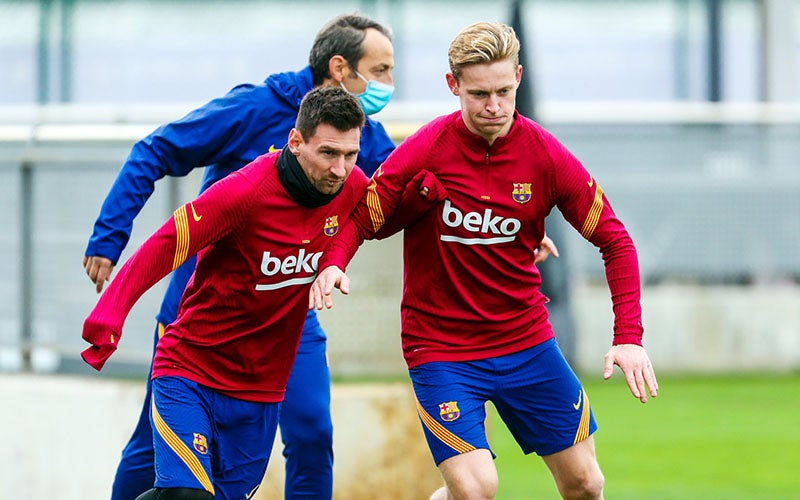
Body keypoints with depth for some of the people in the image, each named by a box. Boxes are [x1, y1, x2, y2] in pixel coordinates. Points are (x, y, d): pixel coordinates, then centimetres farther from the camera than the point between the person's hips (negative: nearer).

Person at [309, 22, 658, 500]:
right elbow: (361, 216, -7)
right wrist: (333, 264, -30)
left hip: (527, 341, 4)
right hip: (441, 348, -4)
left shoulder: (545, 155, -8)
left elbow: (615, 240, -2)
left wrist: (629, 336, -12)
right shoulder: (425, 152, -14)